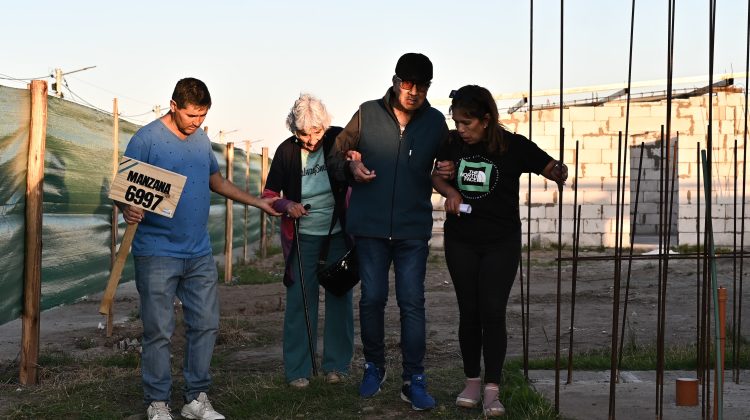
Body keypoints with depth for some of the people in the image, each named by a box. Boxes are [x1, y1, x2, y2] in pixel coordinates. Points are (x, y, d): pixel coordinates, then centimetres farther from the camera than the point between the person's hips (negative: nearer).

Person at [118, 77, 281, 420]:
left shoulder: (200, 138, 12)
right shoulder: (147, 139, -9)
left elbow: (217, 181, 25)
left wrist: (259, 203, 22)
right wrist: (128, 210, -32)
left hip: (199, 253, 6)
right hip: (157, 255, -6)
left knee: (206, 325, 7)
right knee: (159, 331, 0)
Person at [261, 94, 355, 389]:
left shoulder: (339, 140, -9)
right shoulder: (287, 151, -8)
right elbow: (269, 195, -2)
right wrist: (286, 206, -22)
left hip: (339, 232, 1)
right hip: (303, 235, -1)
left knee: (340, 296, 4)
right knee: (300, 298, -3)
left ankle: (336, 364, 16)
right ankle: (297, 370, 6)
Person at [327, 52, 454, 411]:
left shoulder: (436, 122, 2)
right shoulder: (367, 114, -1)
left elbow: (447, 162, 16)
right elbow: (338, 152, 8)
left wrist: (447, 173, -8)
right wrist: (351, 167, -14)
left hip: (413, 229, 0)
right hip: (370, 226, 0)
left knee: (412, 304, -1)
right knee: (372, 299, 6)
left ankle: (414, 380, 6)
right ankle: (373, 366, 27)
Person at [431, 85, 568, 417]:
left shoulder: (514, 146, -11)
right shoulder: (452, 143, -3)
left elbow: (555, 170, -7)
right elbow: (436, 176, 12)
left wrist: (559, 172, -31)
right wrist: (450, 192, -9)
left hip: (501, 242, -3)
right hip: (461, 242, 3)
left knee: (492, 313, -7)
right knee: (469, 312, 7)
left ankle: (492, 391, -2)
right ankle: (472, 382, 20)